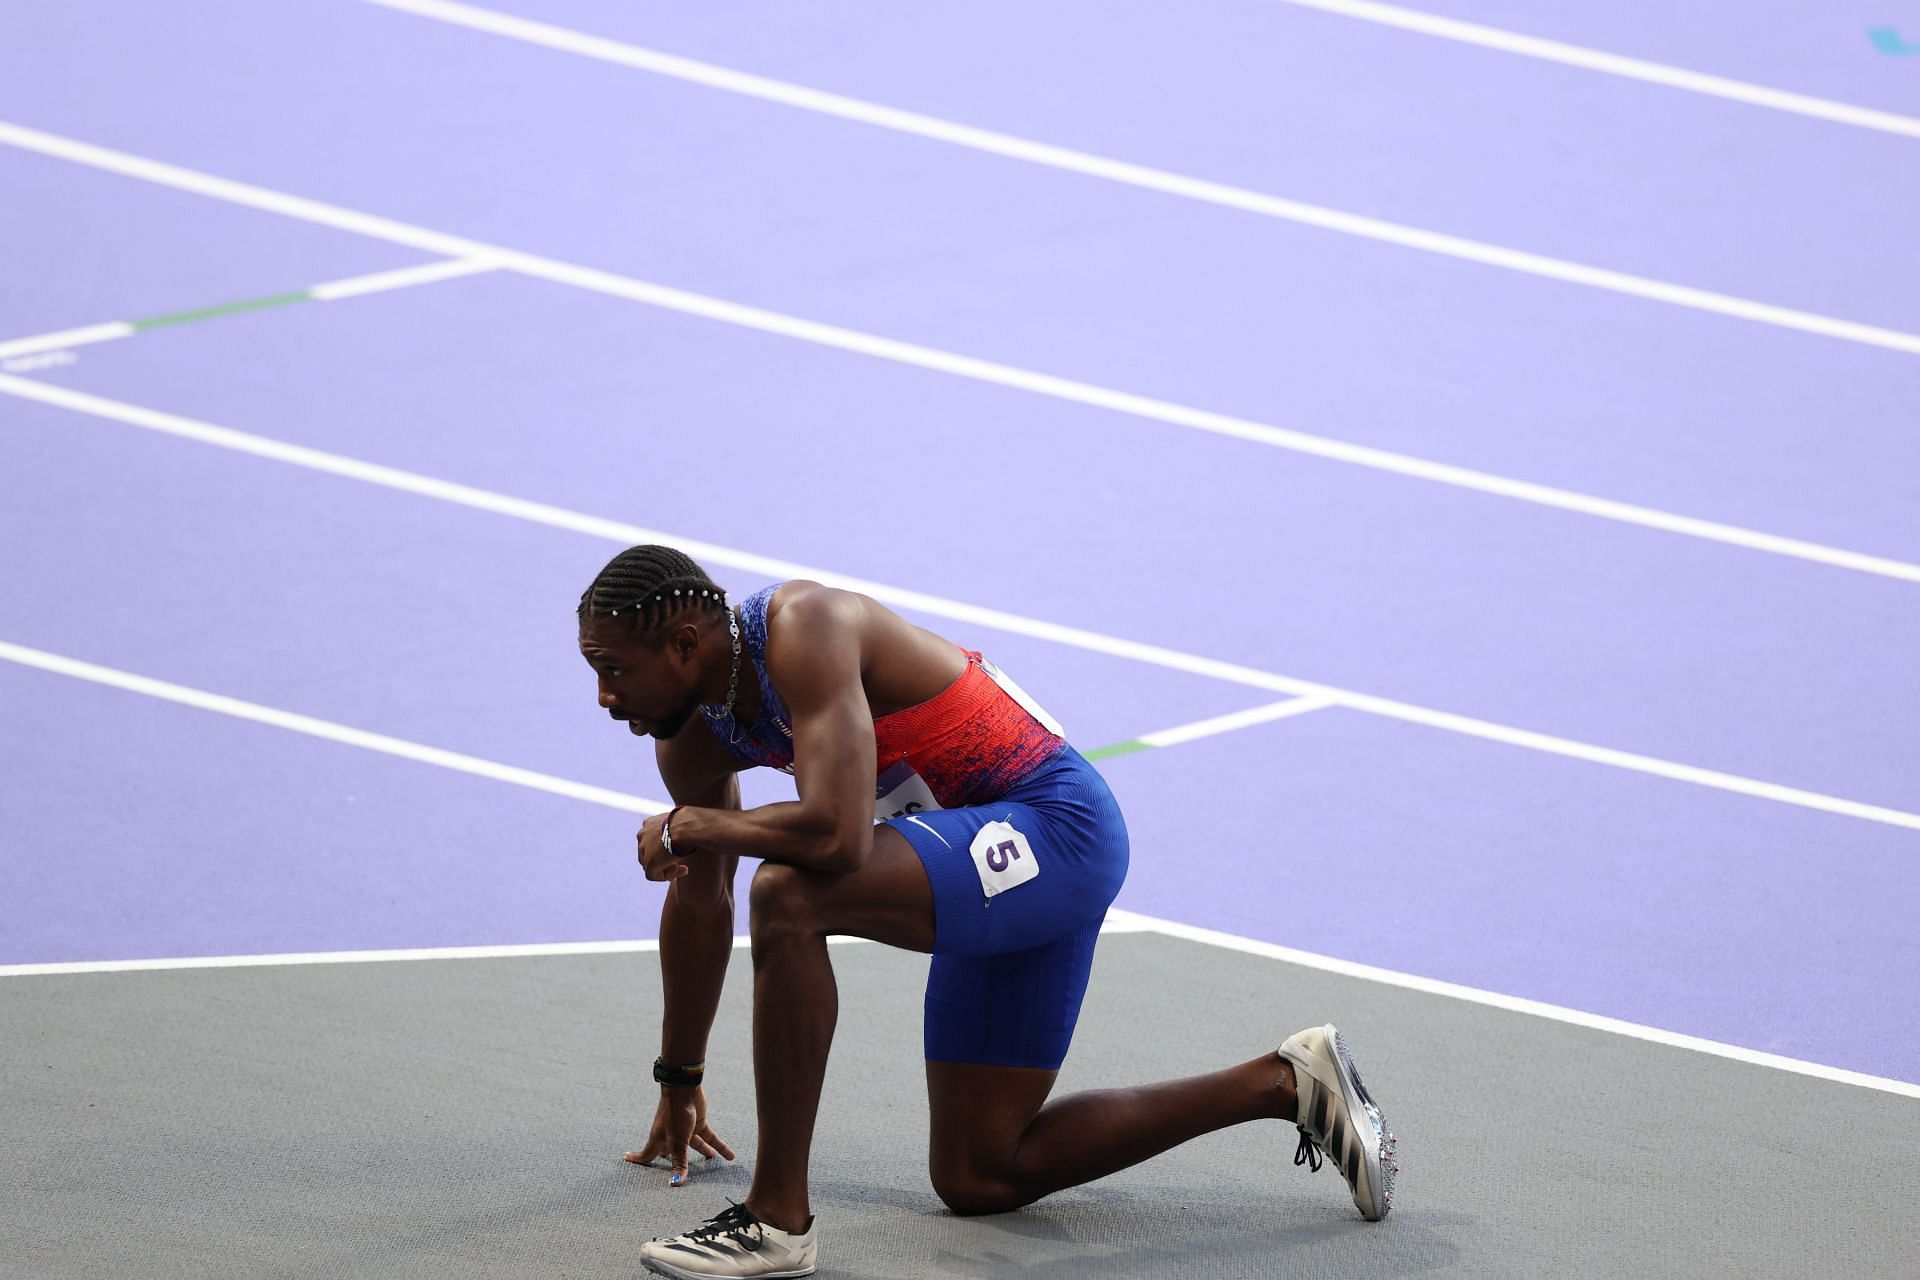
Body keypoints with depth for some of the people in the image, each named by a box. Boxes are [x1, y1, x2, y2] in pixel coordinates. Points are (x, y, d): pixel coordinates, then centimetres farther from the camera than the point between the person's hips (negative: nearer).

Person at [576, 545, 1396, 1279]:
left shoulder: (803, 631, -25)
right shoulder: (691, 731, 4)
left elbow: (836, 834, -37)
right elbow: (700, 899, 20)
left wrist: (690, 826, -20)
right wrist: (679, 1083, 29)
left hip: (1054, 827, -11)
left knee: (789, 898, -32)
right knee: (977, 1178, 12)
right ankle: (1282, 1086, 21)